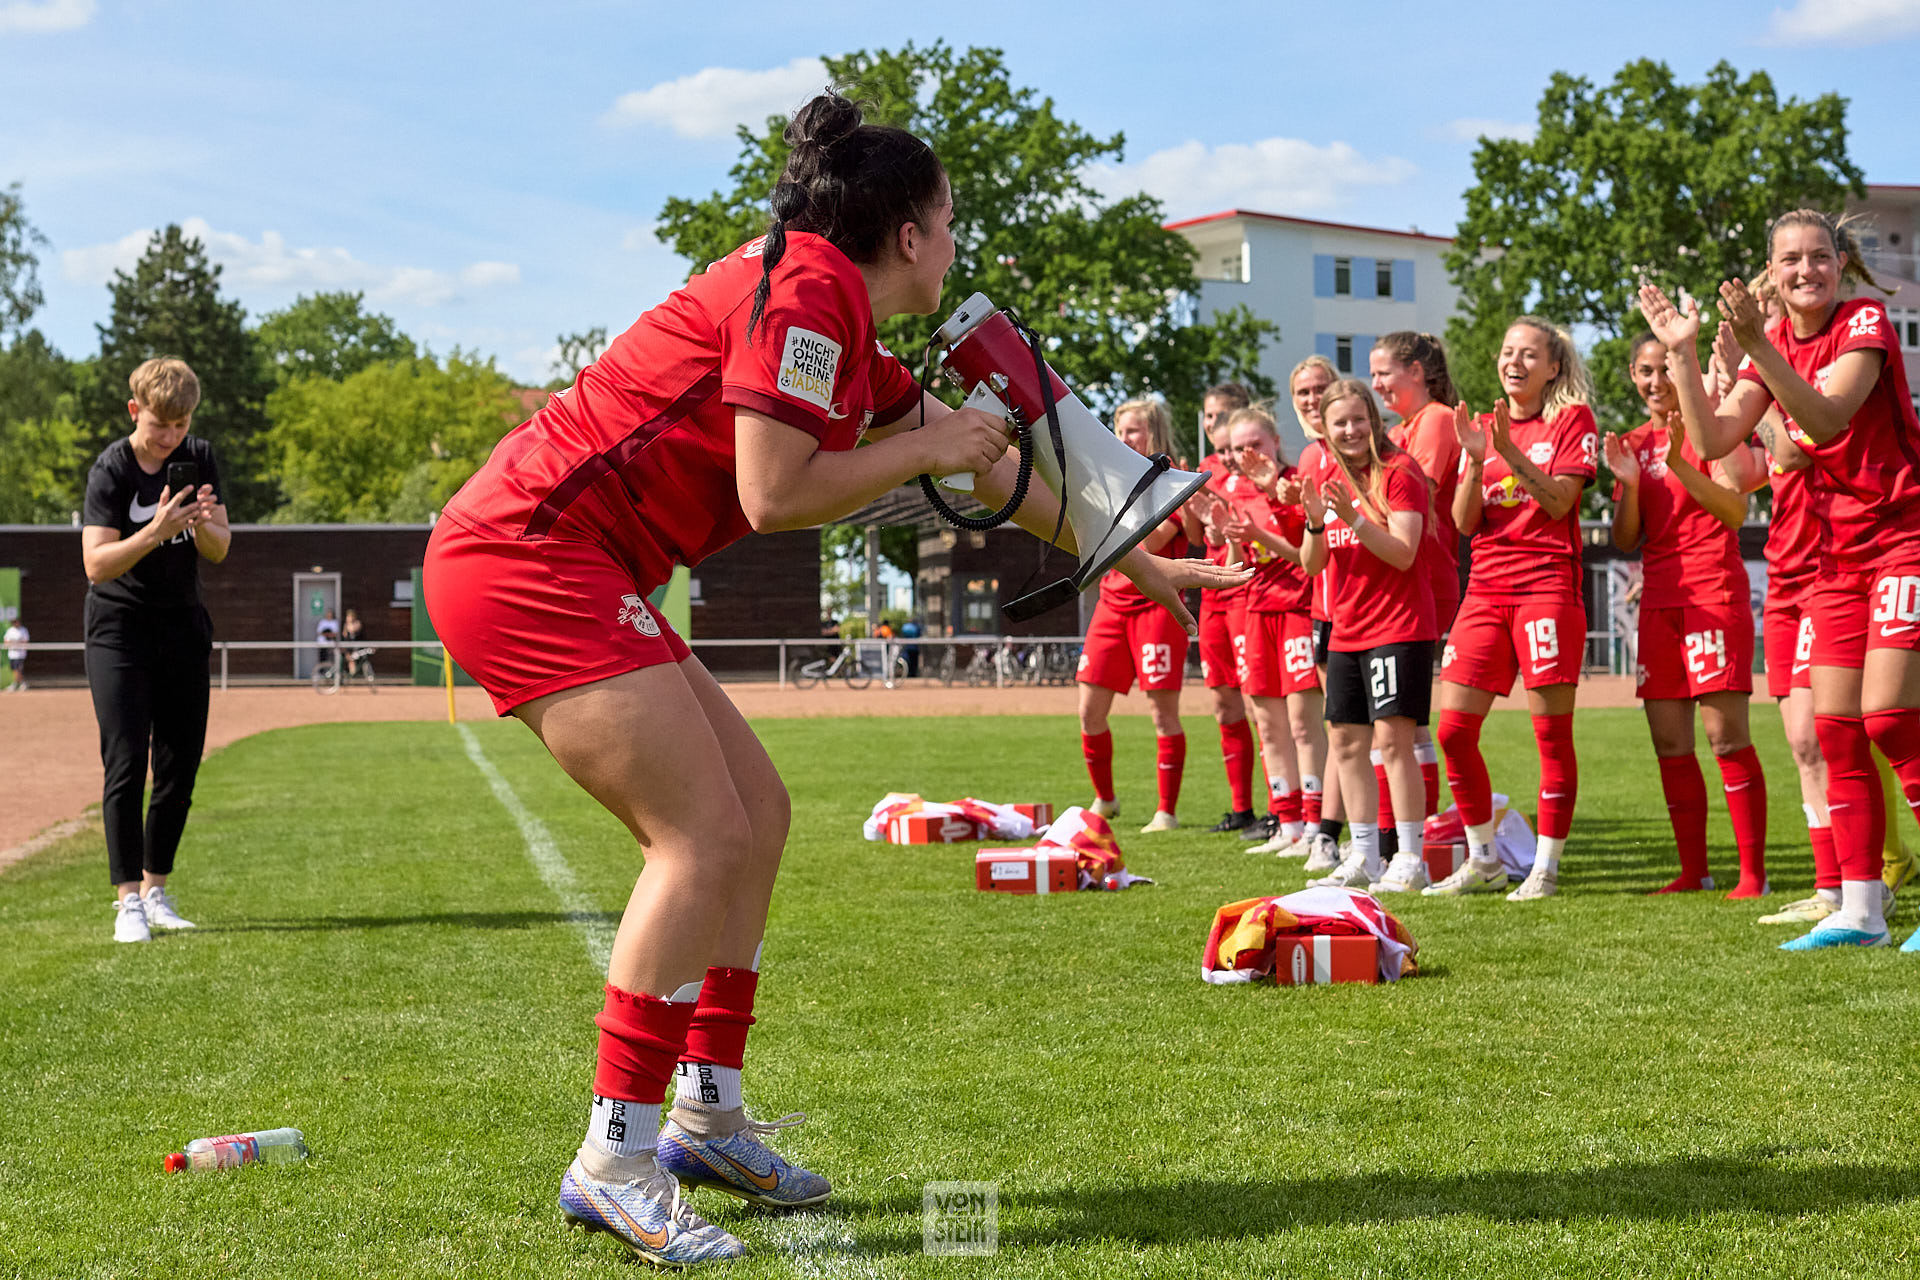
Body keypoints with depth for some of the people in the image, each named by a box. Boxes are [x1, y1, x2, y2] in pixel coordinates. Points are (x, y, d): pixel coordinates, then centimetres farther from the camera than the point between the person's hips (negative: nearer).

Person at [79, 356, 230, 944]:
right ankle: (128, 900, -10)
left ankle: (156, 889, 17)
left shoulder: (198, 459, 0)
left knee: (181, 764, 5)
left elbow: (220, 551, 0)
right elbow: (96, 564, -23)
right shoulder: (111, 470, -14)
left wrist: (204, 525, -22)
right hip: (119, 629, -5)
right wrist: (157, 531, -37)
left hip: (183, 625, 5)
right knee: (126, 762, -12)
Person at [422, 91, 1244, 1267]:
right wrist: (921, 450, -5)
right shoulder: (808, 287, -12)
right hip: (525, 556, -10)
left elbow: (987, 459, 27)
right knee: (706, 835, -14)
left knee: (756, 811, 10)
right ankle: (614, 1161, -9)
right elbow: (774, 496, -19)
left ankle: (707, 1117, 17)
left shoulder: (843, 331, 18)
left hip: (570, 570, 10)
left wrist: (1143, 564, 34)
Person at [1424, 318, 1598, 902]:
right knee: (1453, 729, 0)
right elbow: (1464, 521, 8)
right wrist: (1476, 460, -7)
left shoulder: (1571, 420, 4)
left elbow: (1559, 501, -9)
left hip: (1547, 585, -5)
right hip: (1485, 589, 5)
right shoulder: (1481, 427, 18)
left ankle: (1545, 866, 2)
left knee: (1552, 731, -5)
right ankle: (1482, 860, 13)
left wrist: (1511, 451, -18)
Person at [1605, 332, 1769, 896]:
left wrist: (1679, 463, -23)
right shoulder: (1633, 443, 15)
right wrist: (1628, 484, -7)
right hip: (1658, 600, 6)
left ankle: (1753, 872, -8)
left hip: (1714, 594, -6)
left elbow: (1735, 511, -13)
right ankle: (1693, 870, 12)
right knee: (1669, 744, 5)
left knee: (1726, 734, -11)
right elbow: (1625, 539, 10)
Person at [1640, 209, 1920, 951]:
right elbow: (1713, 440, -1)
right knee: (1836, 729, 2)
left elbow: (1826, 418, -26)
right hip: (1838, 550, 7)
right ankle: (1860, 911, 6)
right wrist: (1681, 353, -9)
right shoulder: (1774, 344, 9)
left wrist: (1757, 347, -35)